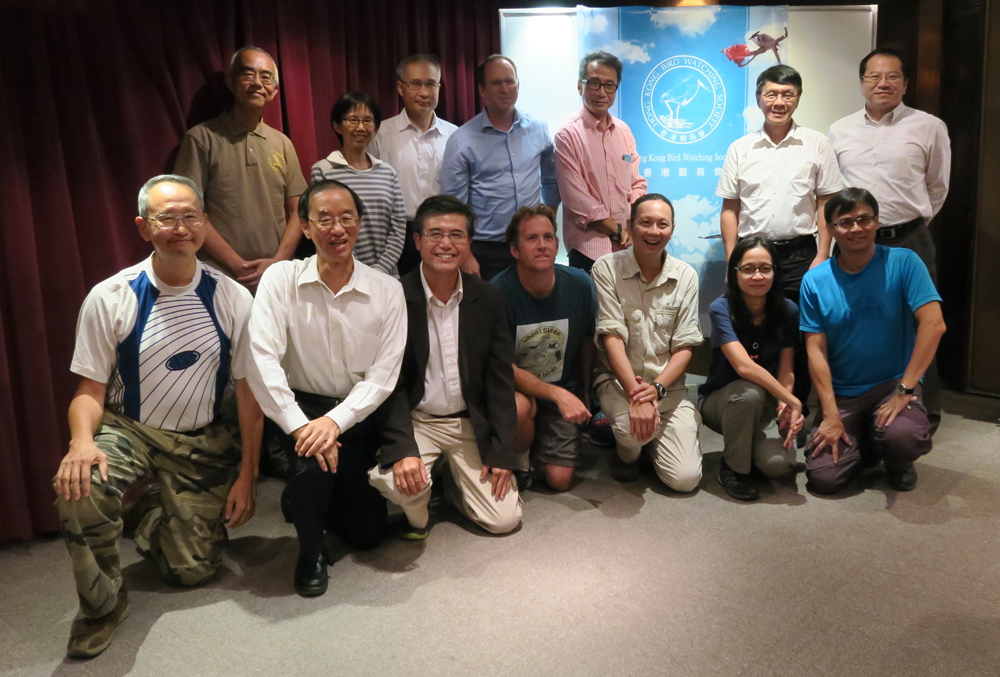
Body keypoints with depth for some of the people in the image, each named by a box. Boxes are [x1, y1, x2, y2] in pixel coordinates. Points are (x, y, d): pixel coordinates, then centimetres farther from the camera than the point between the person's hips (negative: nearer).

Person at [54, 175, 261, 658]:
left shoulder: (232, 300, -7)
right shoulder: (110, 298, -9)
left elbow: (249, 390, -3)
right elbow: (91, 387, -5)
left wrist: (247, 474, -5)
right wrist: (82, 440, -27)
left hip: (203, 442, 1)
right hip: (128, 431, -1)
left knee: (193, 570, -2)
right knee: (77, 491, -32)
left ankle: (155, 519, 37)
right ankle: (102, 605, -2)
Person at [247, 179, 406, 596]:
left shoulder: (386, 290, -6)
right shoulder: (280, 280, -9)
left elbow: (384, 374, -10)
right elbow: (263, 362, -18)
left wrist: (335, 421, -24)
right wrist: (299, 425, -27)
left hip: (357, 415, 2)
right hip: (300, 408, -2)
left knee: (367, 532, 2)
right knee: (313, 467, -32)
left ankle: (306, 500, 36)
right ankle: (310, 552, 2)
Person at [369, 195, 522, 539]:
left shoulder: (488, 299, -1)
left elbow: (501, 381, 2)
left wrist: (502, 453, -4)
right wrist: (403, 449, -25)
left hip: (472, 422, 3)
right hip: (415, 420, -2)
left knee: (505, 519, -7)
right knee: (390, 478, -31)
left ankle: (454, 485, 26)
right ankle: (417, 513, 7)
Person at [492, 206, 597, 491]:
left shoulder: (579, 284, -11)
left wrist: (585, 393, 12)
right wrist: (557, 394, -29)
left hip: (565, 391, 3)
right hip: (516, 387, -2)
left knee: (560, 480, -7)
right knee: (518, 407, -38)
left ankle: (540, 444, 28)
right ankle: (519, 462, -3)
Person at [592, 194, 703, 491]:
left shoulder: (686, 276, 2)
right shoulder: (607, 269, -7)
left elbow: (685, 346, -1)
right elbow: (611, 336, -14)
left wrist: (657, 388, -19)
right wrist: (636, 394, -26)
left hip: (668, 384, 3)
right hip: (618, 379, -2)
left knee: (685, 479, -12)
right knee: (634, 426, -36)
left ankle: (652, 435, 22)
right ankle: (627, 451, 4)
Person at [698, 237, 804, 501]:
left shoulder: (788, 311, -8)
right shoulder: (721, 308, -20)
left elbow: (786, 370, -8)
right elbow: (744, 366, -31)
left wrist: (784, 407, -27)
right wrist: (793, 401, -31)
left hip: (763, 408, 3)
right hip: (718, 401, -2)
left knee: (779, 463, -25)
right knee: (750, 392, -37)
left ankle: (750, 445, 13)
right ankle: (732, 468, -12)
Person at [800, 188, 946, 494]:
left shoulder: (903, 263, -8)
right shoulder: (815, 280, -3)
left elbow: (933, 325, -17)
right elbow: (816, 350, -5)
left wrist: (905, 390, -22)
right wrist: (831, 416, -12)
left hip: (893, 384, -1)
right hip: (841, 393, 2)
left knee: (903, 435, -34)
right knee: (823, 478, -13)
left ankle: (897, 464, 7)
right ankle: (864, 443, 22)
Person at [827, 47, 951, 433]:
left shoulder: (929, 128, 3)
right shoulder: (839, 132, 11)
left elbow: (937, 187, 11)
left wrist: (911, 225, 13)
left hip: (909, 242, -2)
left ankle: (925, 419, 16)